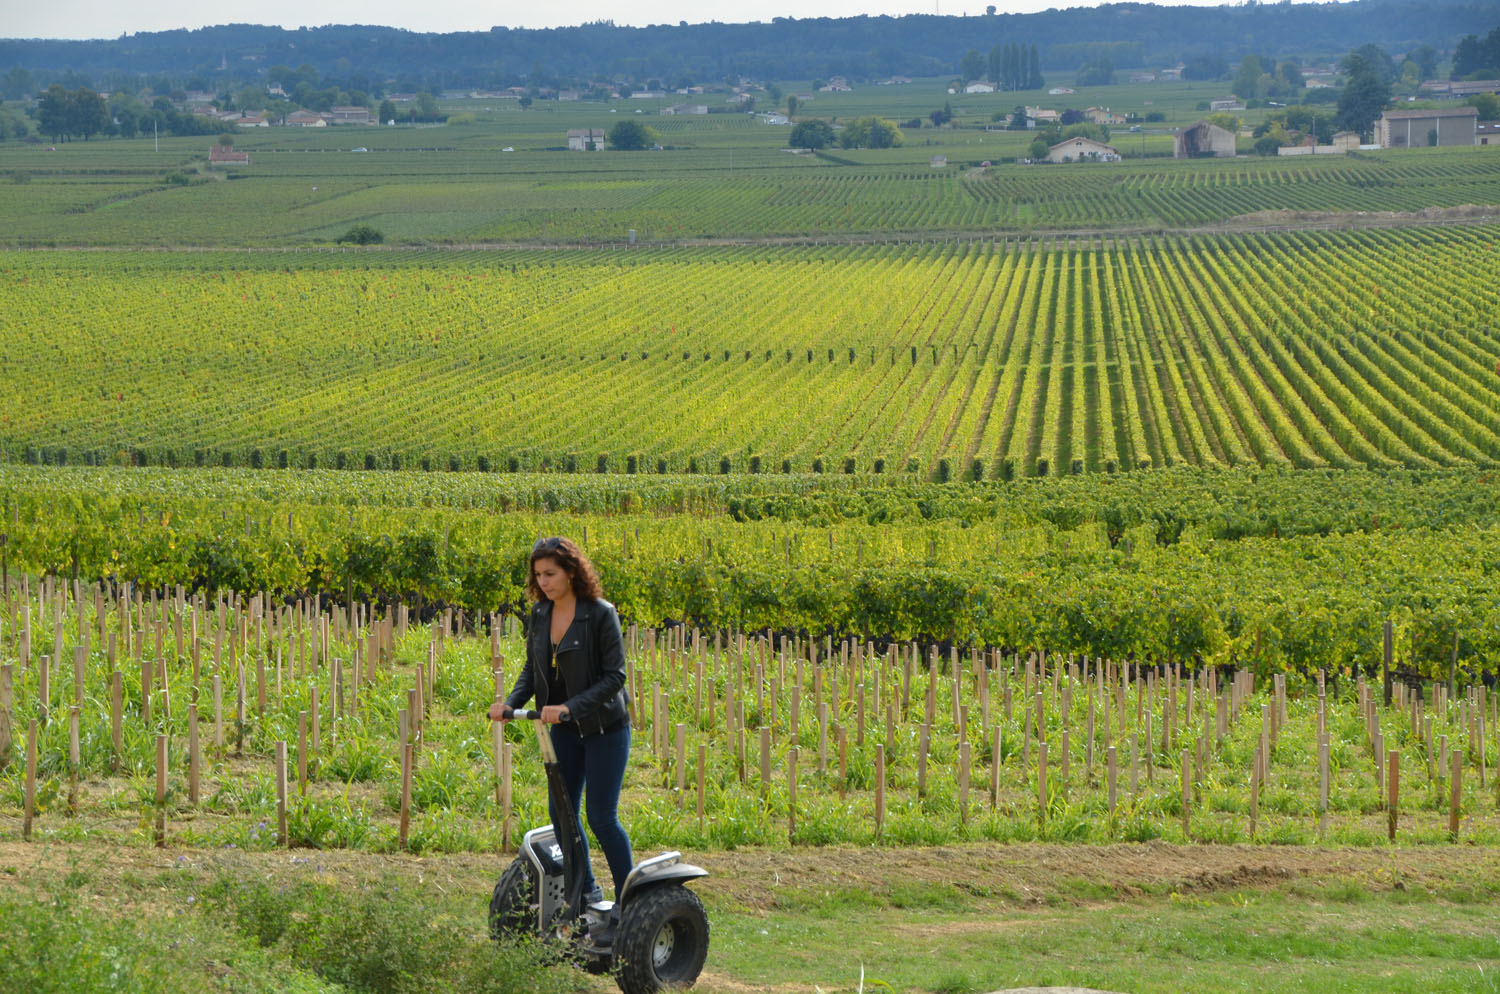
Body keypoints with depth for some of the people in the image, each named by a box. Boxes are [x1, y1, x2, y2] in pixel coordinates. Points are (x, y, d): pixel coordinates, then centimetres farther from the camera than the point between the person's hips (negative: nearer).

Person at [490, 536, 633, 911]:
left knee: (602, 817, -6)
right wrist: (511, 703, -9)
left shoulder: (600, 614, -18)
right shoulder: (540, 613, 0)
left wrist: (570, 707, -30)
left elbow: (614, 677, -20)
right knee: (561, 811, 9)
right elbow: (532, 668, 9)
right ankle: (585, 891, 26)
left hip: (604, 728, -6)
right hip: (564, 729, 6)